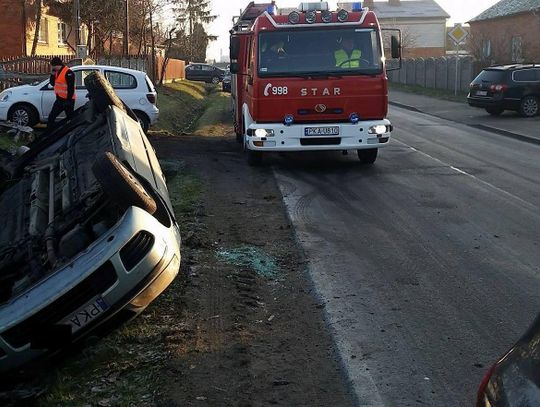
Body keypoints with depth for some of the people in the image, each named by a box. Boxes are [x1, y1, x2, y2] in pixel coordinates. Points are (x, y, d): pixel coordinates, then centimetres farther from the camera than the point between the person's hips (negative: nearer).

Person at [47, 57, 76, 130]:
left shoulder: (68, 73, -17)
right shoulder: (57, 72, 12)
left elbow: (71, 88, -21)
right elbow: (52, 84, 16)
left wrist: (69, 100, -23)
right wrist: (52, 74, 2)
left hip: (67, 100, -9)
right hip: (59, 99, 9)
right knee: (51, 117, 9)